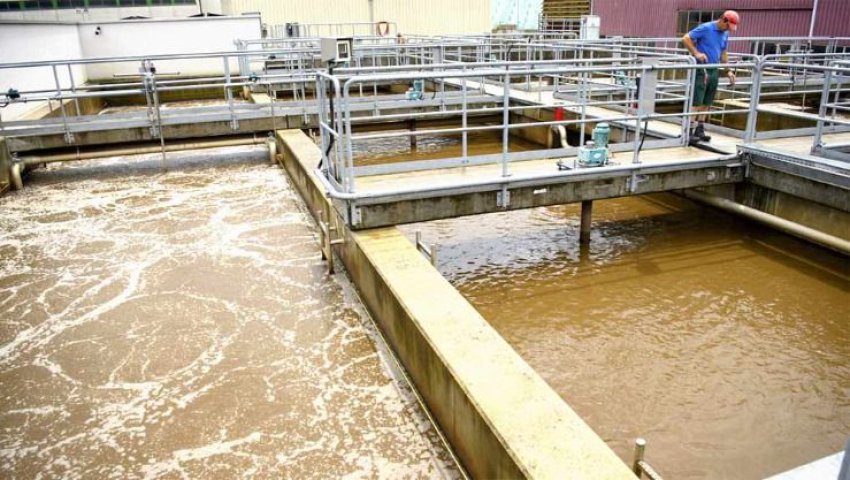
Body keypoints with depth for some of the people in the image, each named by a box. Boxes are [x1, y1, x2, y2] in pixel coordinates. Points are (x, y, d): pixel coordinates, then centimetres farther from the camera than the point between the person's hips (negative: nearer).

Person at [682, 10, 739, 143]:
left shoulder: (725, 34, 12)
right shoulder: (705, 28, -9)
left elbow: (723, 53, 22)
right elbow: (685, 38, -11)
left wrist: (728, 70, 15)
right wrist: (696, 53, -21)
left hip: (713, 70, 7)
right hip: (701, 69, -7)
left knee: (706, 103, 8)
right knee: (696, 102, -9)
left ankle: (700, 129, 15)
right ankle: (689, 130, -7)